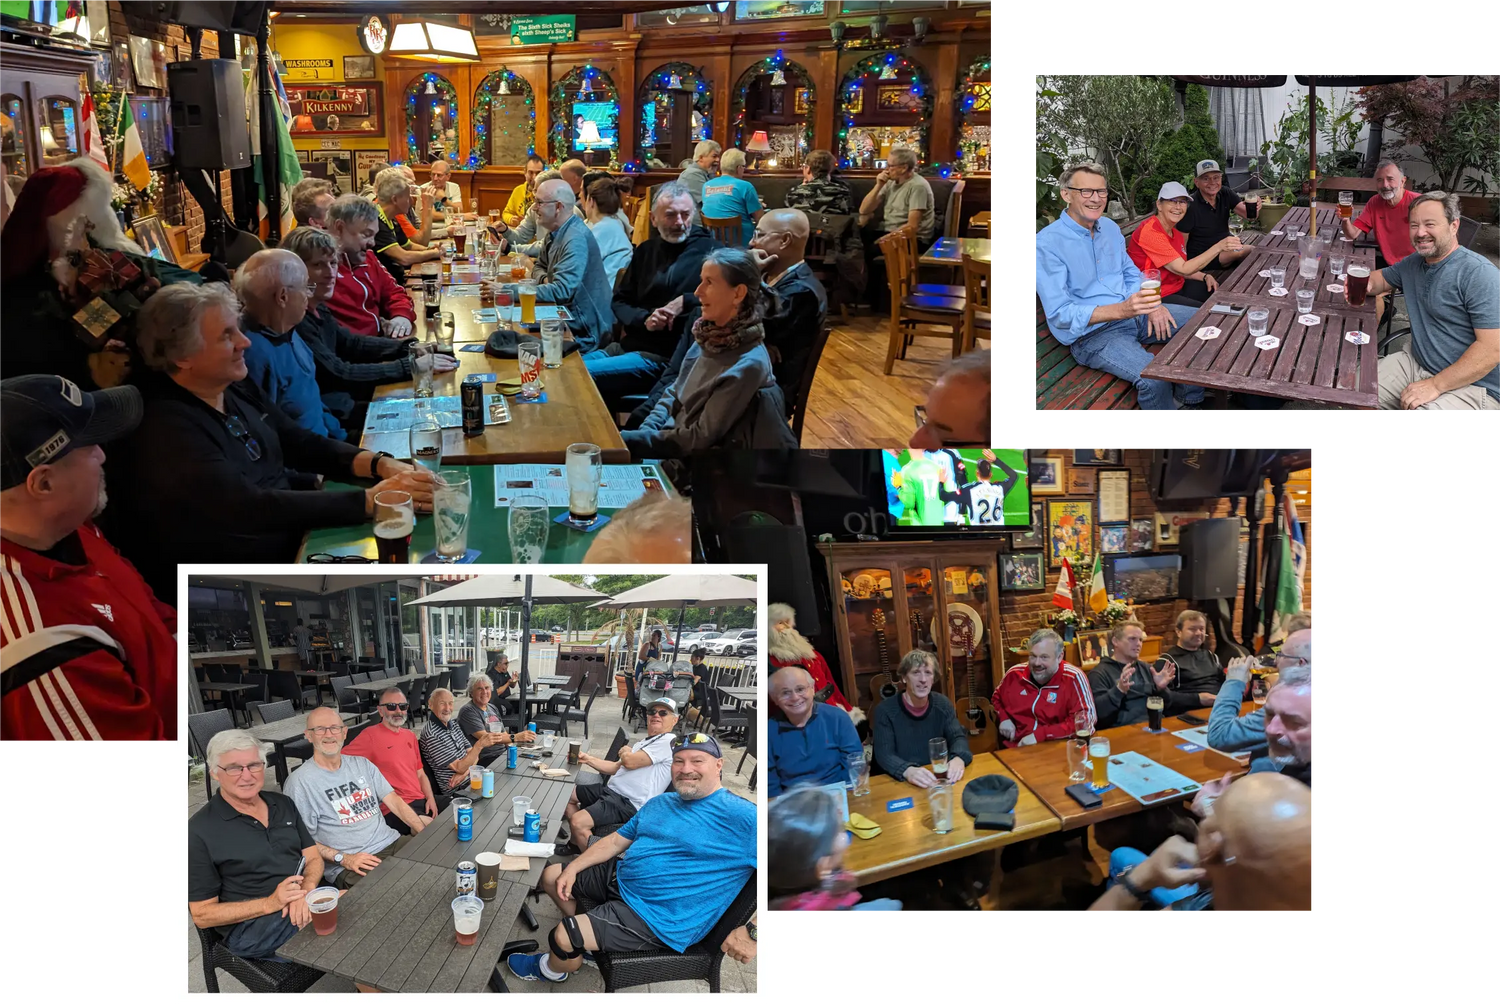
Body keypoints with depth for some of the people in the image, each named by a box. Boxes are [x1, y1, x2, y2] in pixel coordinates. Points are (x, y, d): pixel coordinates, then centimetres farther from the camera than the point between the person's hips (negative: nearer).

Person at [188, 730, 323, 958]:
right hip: (249, 925, -6)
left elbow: (313, 858, 13)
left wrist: (305, 892, -12)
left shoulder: (283, 804, 14)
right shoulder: (200, 830, -4)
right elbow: (202, 914, -3)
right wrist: (269, 903, -17)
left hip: (306, 905, 7)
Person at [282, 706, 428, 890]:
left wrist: (425, 832, -2)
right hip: (348, 867, -6)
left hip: (392, 843, 7)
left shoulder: (362, 764, 16)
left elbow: (394, 801, 12)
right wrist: (343, 858, -17)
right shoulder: (300, 781, -3)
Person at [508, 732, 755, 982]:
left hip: (657, 919, -9)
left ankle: (552, 969, 22)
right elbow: (615, 841, 16)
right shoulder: (660, 803, 9)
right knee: (551, 876, 16)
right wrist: (572, 869, 5)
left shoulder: (741, 817, -20)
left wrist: (751, 933, -30)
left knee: (563, 937, -13)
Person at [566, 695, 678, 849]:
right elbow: (616, 768, 21)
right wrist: (588, 759, 8)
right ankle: (577, 844, 25)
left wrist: (625, 752, 7)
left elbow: (630, 762, -17)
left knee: (578, 822, -24)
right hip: (610, 790, 11)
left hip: (628, 803, -11)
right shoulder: (645, 743, 21)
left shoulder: (668, 741, -13)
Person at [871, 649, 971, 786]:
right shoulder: (885, 710, -8)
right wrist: (907, 771, -36)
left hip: (939, 778, 3)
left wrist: (958, 758, -26)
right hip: (900, 782, -3)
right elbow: (884, 754, -15)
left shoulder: (943, 704, 5)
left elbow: (958, 737, -2)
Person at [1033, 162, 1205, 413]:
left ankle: (1193, 402, 22)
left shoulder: (1109, 227, 9)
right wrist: (1121, 310, -34)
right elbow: (1059, 314, -23)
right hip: (1091, 333, -8)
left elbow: (1131, 275, 17)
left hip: (1133, 314, 8)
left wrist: (1152, 304, -7)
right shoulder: (1047, 244, -17)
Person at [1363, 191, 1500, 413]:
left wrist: (1435, 385, -25)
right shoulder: (1413, 263, 7)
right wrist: (1366, 284, 2)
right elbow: (1382, 277, 28)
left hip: (1470, 384, -8)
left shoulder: (1480, 274, -18)